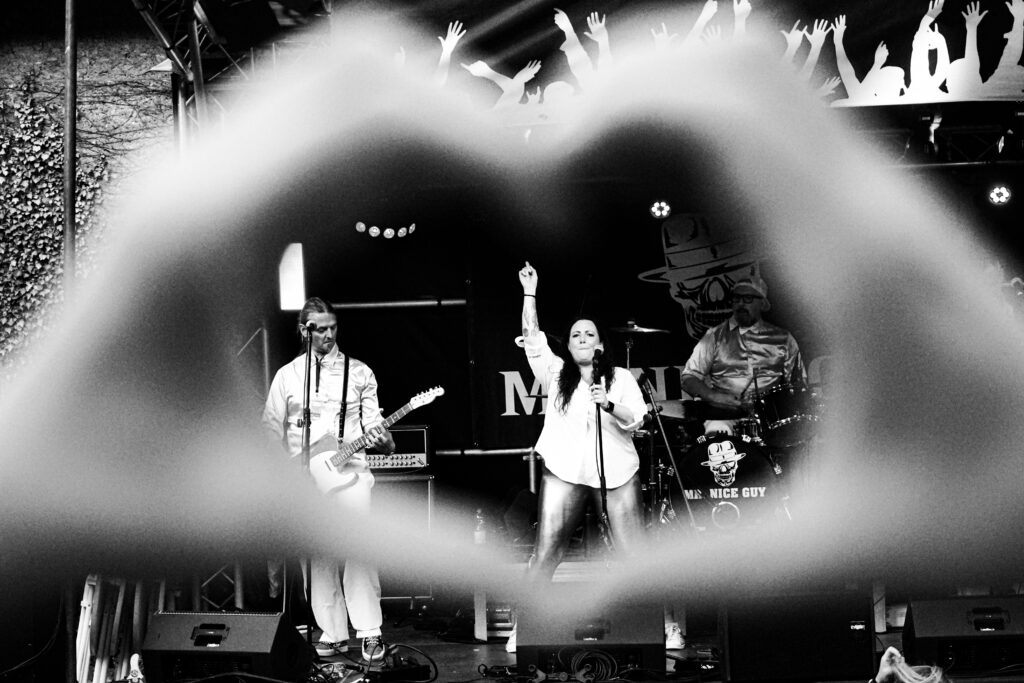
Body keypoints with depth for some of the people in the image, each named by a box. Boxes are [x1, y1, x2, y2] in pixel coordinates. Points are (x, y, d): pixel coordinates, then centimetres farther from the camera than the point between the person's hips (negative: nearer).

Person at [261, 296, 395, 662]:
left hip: (348, 470, -1)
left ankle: (370, 632, -12)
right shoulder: (287, 375, 10)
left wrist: (383, 440, -14)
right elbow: (271, 429, 11)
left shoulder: (359, 372, 10)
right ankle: (333, 633, 6)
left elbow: (372, 423, 8)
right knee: (316, 556, -1)